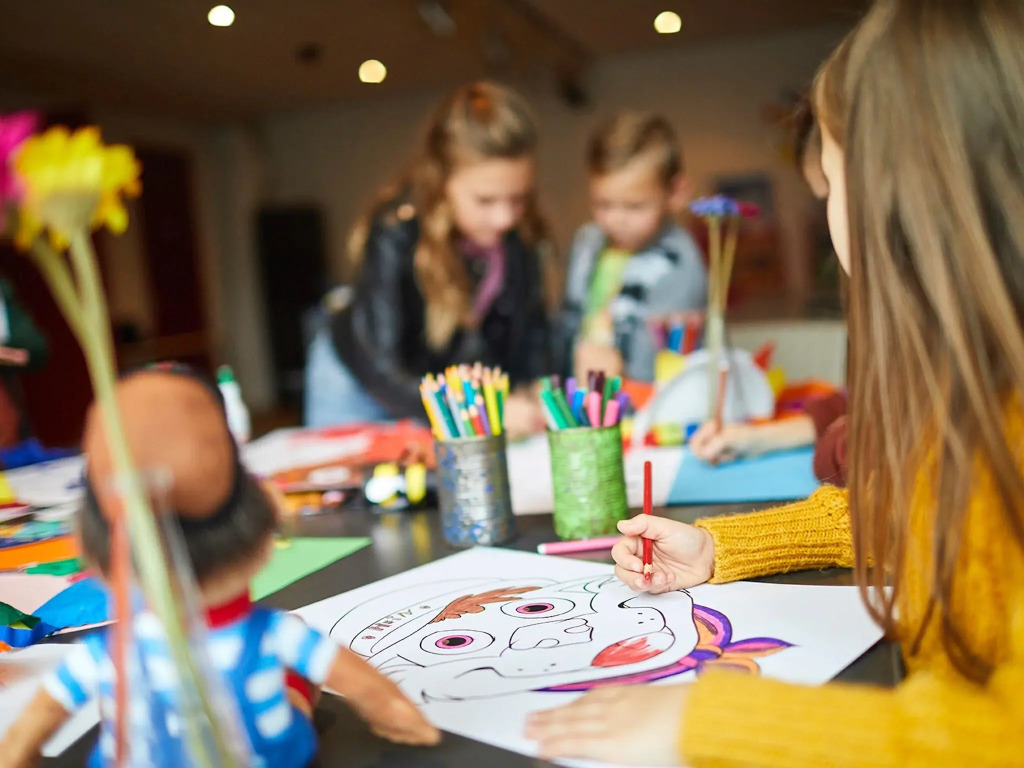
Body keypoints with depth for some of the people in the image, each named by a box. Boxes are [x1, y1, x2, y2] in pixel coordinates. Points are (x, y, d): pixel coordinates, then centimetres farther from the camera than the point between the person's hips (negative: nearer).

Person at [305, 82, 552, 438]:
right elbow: (380, 372, -39)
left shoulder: (521, 233, -22)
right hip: (356, 385, -3)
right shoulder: (395, 232, -34)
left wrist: (533, 395, -30)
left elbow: (530, 327, -11)